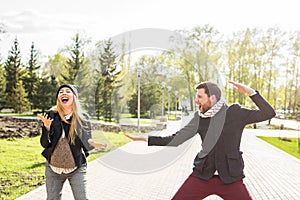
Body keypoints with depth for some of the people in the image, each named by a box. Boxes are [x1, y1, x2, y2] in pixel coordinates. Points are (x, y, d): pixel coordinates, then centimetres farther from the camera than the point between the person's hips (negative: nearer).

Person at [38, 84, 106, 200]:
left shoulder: (83, 118, -8)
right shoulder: (51, 115, -6)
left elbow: (85, 146, -5)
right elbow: (44, 144, -7)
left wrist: (92, 144, -29)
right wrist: (47, 129, -26)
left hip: (77, 169, -1)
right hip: (53, 169, 2)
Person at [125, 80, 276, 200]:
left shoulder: (235, 113, -6)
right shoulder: (199, 117, 2)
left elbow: (268, 113, -9)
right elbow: (175, 139, 5)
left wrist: (250, 92, -20)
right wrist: (145, 139, 1)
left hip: (230, 178, -2)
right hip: (202, 175, 2)